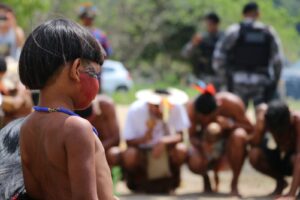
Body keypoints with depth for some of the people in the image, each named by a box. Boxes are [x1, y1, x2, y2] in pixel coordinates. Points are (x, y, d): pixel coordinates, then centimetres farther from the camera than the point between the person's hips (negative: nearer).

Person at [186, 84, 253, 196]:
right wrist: (200, 144, -40)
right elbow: (192, 135, -16)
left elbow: (250, 129, -18)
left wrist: (230, 124, -38)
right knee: (194, 164, -33)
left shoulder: (232, 103, -28)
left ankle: (234, 184, -19)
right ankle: (206, 179, 8)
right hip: (207, 140, 1)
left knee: (239, 136, -39)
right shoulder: (191, 108, -26)